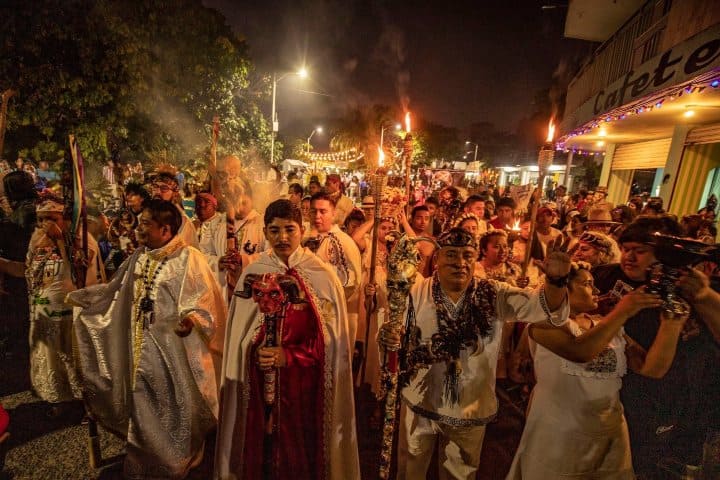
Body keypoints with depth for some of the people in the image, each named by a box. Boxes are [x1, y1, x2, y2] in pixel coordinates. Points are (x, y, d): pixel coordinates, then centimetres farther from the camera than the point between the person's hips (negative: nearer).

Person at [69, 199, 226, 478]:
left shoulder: (189, 259, -18)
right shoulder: (138, 258, 5)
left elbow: (206, 302, -21)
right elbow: (116, 291, 20)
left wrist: (190, 319, -38)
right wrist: (80, 296, 21)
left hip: (173, 351, -7)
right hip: (141, 350, 7)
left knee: (172, 412, 9)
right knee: (142, 408, 20)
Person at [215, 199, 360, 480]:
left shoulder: (322, 275, -7)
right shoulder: (253, 274, -1)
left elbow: (331, 338, -5)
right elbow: (238, 334, 5)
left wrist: (290, 356, -14)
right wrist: (256, 354, -12)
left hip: (305, 381, -1)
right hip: (260, 380, 2)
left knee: (302, 446, 12)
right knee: (263, 446, 14)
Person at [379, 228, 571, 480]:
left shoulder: (493, 294, -12)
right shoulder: (417, 292, -14)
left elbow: (542, 305, -23)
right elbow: (401, 338, -8)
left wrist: (555, 280, -44)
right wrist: (388, 337, -31)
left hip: (470, 409, 1)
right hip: (419, 403, 0)